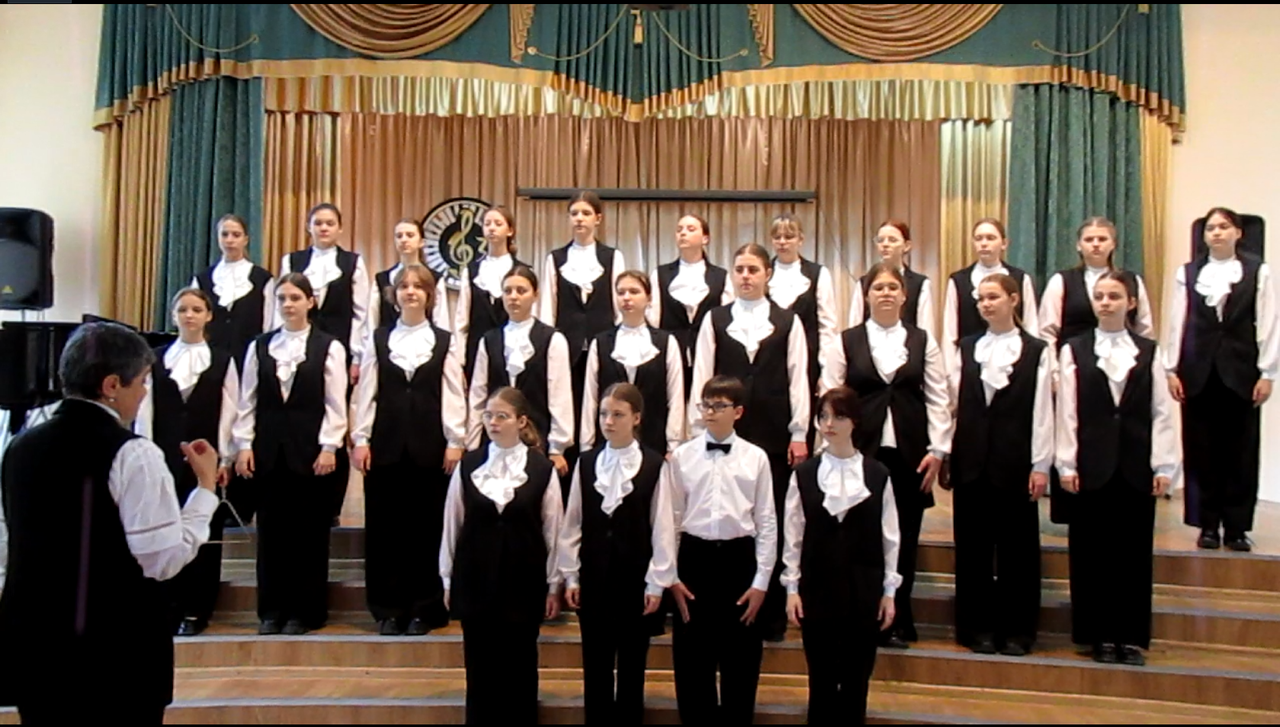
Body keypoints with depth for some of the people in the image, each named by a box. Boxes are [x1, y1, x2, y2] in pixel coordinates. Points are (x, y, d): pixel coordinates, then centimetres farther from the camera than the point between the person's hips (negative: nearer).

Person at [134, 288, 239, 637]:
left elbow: (229, 413, 1)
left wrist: (225, 460, -4)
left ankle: (195, 612, 9)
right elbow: (144, 410, 5)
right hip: (165, 457, 1)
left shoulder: (222, 362, 5)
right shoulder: (156, 359, 7)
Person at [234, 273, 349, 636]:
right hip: (268, 449, 3)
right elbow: (248, 400, 8)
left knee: (308, 529, 3)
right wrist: (244, 445, 2)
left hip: (309, 449, -3)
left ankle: (303, 611, 12)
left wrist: (328, 447, -8)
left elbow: (335, 404, -2)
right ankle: (271, 610, 16)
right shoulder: (259, 346, 10)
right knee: (271, 529, 6)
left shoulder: (329, 347, 1)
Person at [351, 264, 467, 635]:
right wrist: (360, 439, -1)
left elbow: (453, 395, 2)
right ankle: (388, 609, 13)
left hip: (429, 444, -1)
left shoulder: (443, 342, 6)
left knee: (427, 526, 2)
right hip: (386, 442, 1)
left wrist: (455, 442, -5)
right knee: (385, 526, 3)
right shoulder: (378, 340, 9)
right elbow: (365, 392, 6)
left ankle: (424, 609, 11)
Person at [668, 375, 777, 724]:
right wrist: (671, 576, -1)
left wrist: (761, 580, -3)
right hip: (694, 557, 1)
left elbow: (767, 522, 0)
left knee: (741, 657, 10)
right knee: (692, 657, 9)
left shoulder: (756, 458, -1)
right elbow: (671, 518, 2)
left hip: (739, 558, 0)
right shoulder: (682, 456, 0)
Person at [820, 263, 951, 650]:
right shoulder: (846, 342, 4)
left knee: (903, 541, 6)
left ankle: (897, 623, 18)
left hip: (908, 455, 1)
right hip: (860, 454, -1)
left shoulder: (923, 342, 8)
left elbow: (938, 399, 6)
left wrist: (937, 450, -1)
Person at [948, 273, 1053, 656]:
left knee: (1017, 547, 5)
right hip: (971, 460, 2)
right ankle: (978, 628, 17)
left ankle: (1016, 631, 16)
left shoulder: (1036, 351, 2)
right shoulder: (966, 349, 9)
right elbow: (953, 402, 5)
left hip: (1014, 460, -2)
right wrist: (942, 452, -1)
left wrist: (1041, 465, -7)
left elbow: (1042, 411, -2)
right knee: (973, 546, 7)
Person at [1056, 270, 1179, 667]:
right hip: (1094, 465, -1)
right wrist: (1067, 464, -5)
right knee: (1094, 551, 4)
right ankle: (1101, 636, 14)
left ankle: (1131, 637, 15)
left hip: (1137, 465, 1)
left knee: (1135, 551, 6)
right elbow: (1067, 411, 0)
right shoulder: (1074, 351, 3)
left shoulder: (1148, 352, 7)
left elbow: (1161, 412, 3)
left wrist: (1163, 466, -3)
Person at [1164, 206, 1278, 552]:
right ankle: (1208, 525, 13)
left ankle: (1236, 527, 12)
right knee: (1201, 450, 4)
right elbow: (1176, 323, 5)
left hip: (1240, 371, -1)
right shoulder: (1187, 273, 6)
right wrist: (1171, 370, 0)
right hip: (1198, 371, 1)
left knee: (1240, 450, 4)